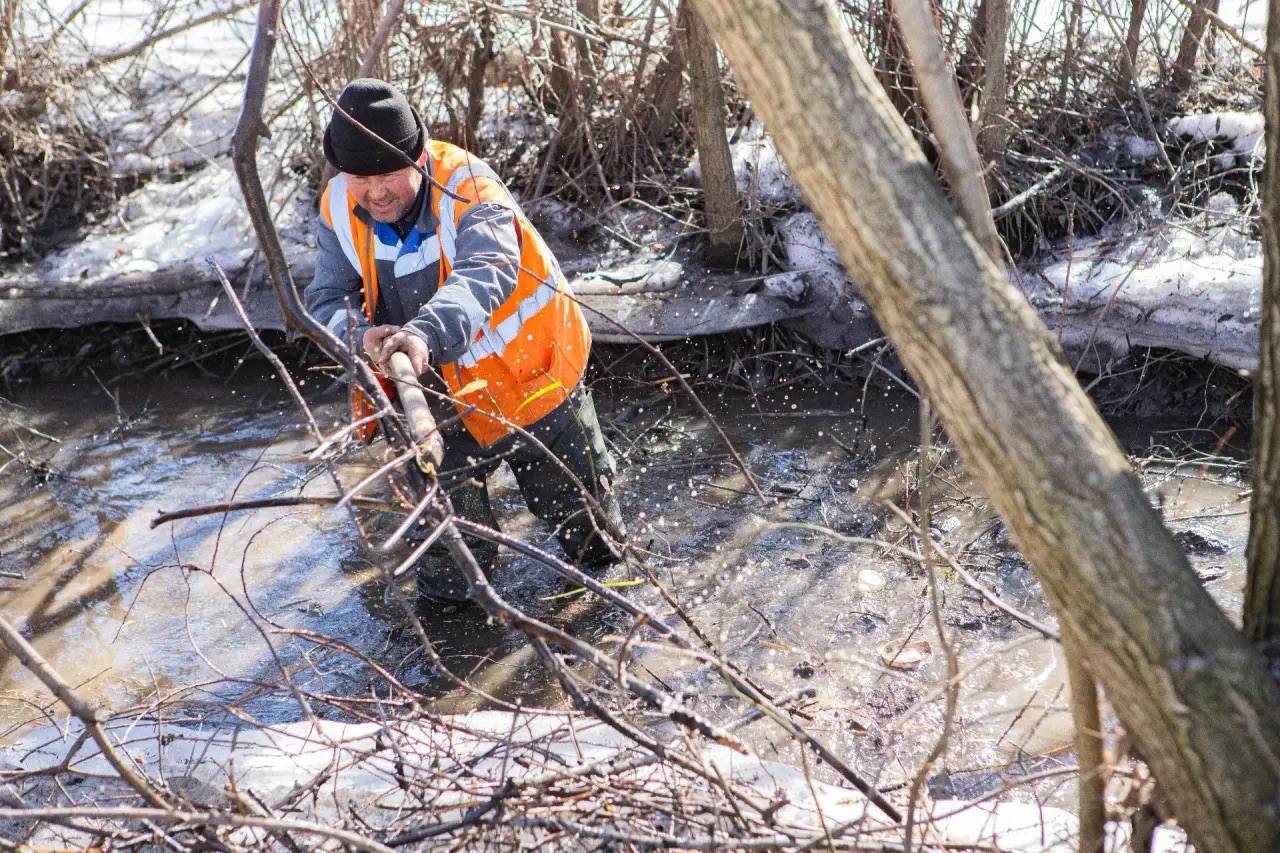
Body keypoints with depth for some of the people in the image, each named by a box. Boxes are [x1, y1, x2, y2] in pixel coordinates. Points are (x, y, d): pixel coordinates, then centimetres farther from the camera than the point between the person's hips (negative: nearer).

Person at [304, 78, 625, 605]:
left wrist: (425, 334, -66)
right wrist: (362, 335, -41)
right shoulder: (339, 211, -13)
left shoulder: (466, 186, -30)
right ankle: (449, 581, 31)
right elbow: (326, 301, -17)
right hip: (452, 393, 4)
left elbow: (487, 273, -47)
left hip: (535, 376, -3)